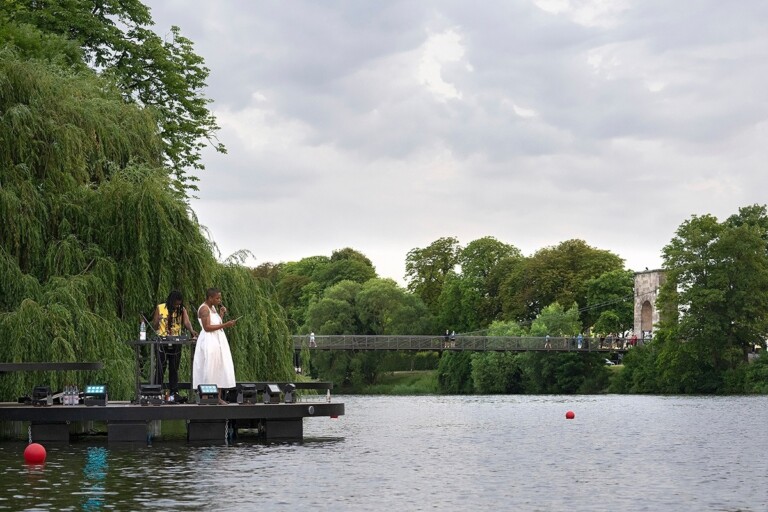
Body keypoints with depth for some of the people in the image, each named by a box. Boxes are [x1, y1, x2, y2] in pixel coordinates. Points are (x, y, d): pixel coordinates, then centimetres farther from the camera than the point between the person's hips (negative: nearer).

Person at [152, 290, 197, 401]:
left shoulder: (182, 310, 4)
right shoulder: (160, 308, -1)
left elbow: (187, 322, -12)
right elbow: (154, 327, 1)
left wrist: (191, 331, -33)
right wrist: (158, 320, -21)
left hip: (176, 343, 2)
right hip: (162, 343, -2)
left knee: (174, 369, 6)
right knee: (160, 368, -5)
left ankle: (174, 393, 10)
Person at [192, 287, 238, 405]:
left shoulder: (213, 307, 16)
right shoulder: (204, 308, -11)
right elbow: (207, 327, -19)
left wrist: (221, 314, 7)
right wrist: (225, 325, -21)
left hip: (219, 341, 9)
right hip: (209, 342, -9)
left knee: (220, 369, 6)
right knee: (209, 369, -8)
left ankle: (218, 397, 8)